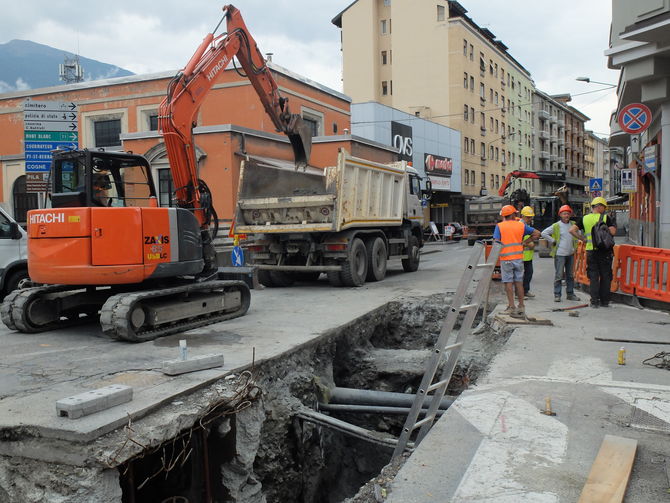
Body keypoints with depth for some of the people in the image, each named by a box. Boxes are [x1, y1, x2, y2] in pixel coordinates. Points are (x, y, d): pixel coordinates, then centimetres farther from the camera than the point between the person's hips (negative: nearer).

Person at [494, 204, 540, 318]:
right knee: (519, 282, 10)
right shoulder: (521, 225, 4)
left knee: (508, 282, 3)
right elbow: (537, 233, 8)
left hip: (506, 259, -3)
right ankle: (521, 307, 15)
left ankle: (512, 307, 3)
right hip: (519, 258, 3)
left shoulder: (499, 226, -5)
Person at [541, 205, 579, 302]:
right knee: (558, 275, -4)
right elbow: (544, 233, -7)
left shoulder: (573, 224, 7)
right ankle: (557, 295, 2)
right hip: (560, 254, -5)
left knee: (570, 275, 12)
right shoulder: (556, 226, -8)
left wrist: (575, 243, 14)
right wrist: (553, 241, -7)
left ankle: (570, 294, 21)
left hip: (571, 253, 5)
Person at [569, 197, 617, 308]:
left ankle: (594, 301, 4)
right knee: (605, 277, 9)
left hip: (591, 251, 2)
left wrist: (583, 239, 4)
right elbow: (612, 232, -13)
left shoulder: (584, 219, 3)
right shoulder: (606, 218, -5)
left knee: (593, 277, 7)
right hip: (604, 251, -2)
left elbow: (572, 230, -3)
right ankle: (605, 301, 13)